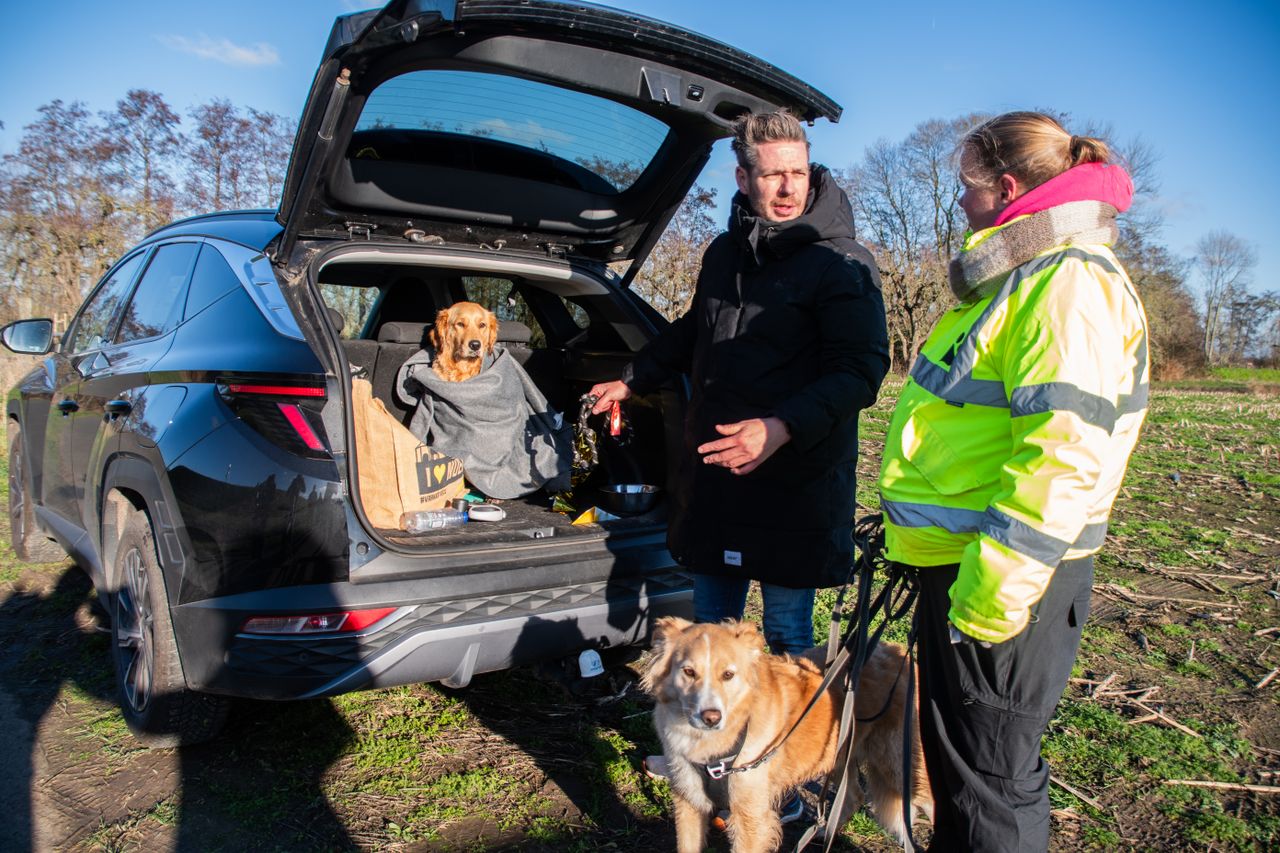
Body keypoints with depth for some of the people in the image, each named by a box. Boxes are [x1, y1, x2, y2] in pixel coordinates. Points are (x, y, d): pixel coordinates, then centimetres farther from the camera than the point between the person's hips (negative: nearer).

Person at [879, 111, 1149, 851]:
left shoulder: (1069, 281, -17)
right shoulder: (1024, 277, 17)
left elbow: (1065, 450, -27)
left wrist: (991, 592, -26)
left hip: (1002, 578, -10)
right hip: (958, 562, 10)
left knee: (988, 783, 7)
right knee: (957, 758, 23)